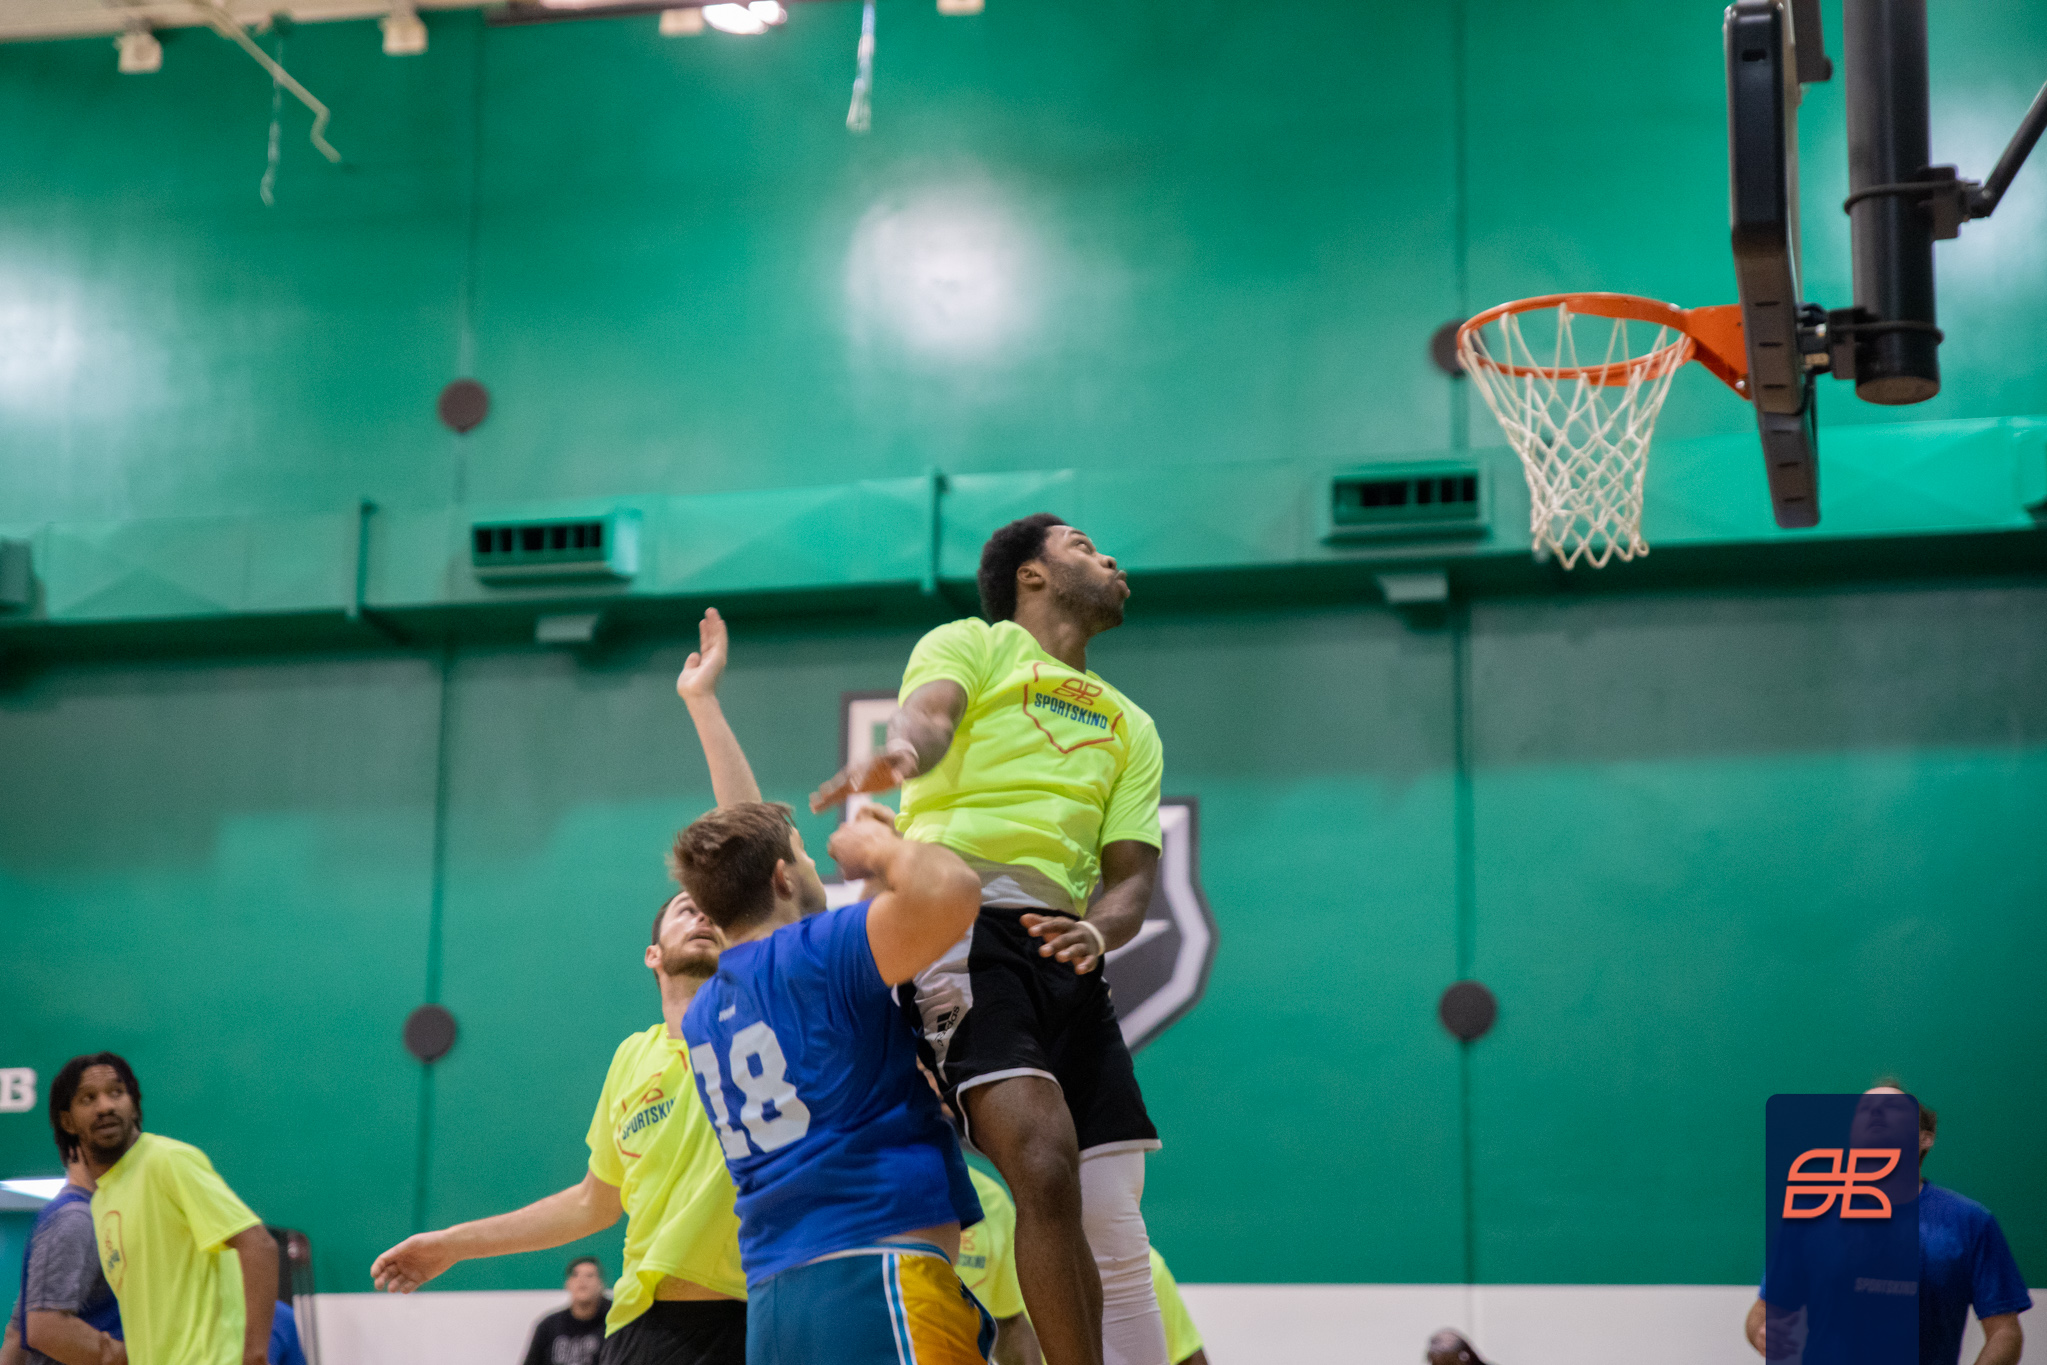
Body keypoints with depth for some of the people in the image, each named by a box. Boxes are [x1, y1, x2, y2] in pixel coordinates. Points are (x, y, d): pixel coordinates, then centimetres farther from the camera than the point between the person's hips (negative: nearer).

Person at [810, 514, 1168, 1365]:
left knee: (1115, 1238, -2)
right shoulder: (973, 644, 13)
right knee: (1044, 1164, -26)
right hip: (959, 916, -6)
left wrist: (1099, 930, -6)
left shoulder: (1130, 726, 28)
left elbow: (1131, 877, 18)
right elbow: (929, 716, -11)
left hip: (1060, 944, 6)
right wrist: (898, 752, -36)